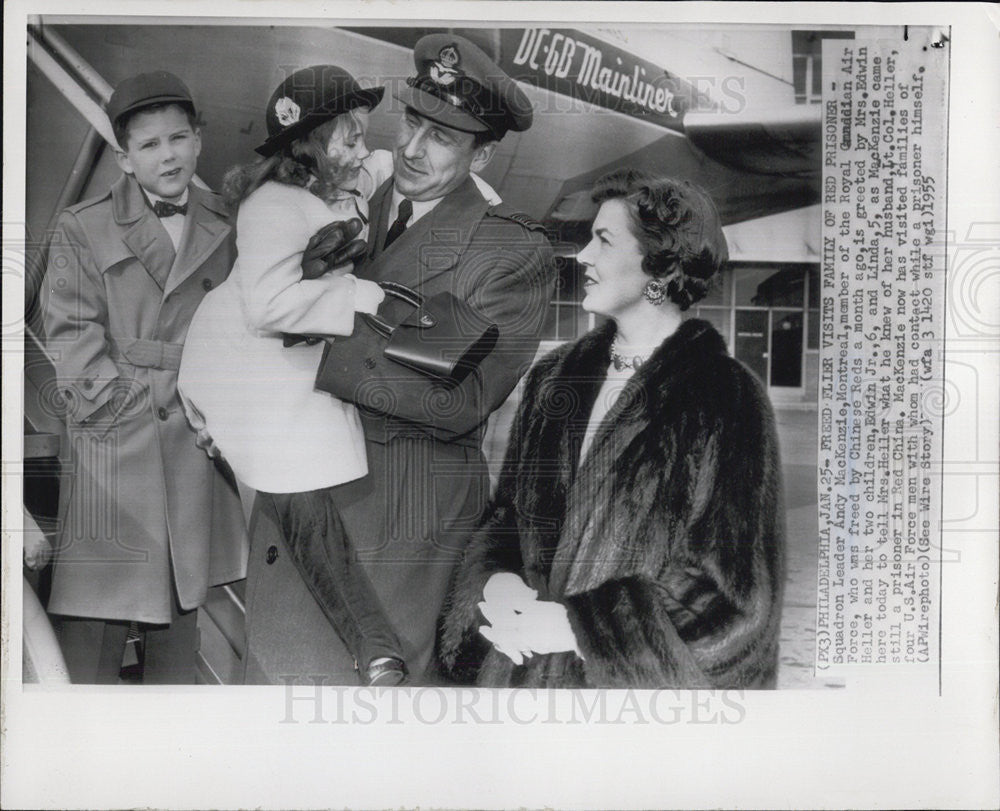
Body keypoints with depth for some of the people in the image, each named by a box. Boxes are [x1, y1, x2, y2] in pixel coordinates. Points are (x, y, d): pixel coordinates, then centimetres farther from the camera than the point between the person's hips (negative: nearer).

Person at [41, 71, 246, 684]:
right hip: (112, 441, -3)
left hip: (196, 444, 3)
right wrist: (122, 400, -10)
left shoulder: (225, 231, 11)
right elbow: (72, 335, -1)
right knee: (97, 609, -3)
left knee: (182, 603, 11)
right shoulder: (82, 229, 3)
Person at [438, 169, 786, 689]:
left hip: (643, 676, -4)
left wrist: (574, 625, -16)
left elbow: (731, 587, -13)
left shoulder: (726, 400, -13)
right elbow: (507, 510, 10)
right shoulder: (556, 376, 4)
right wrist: (496, 582, -11)